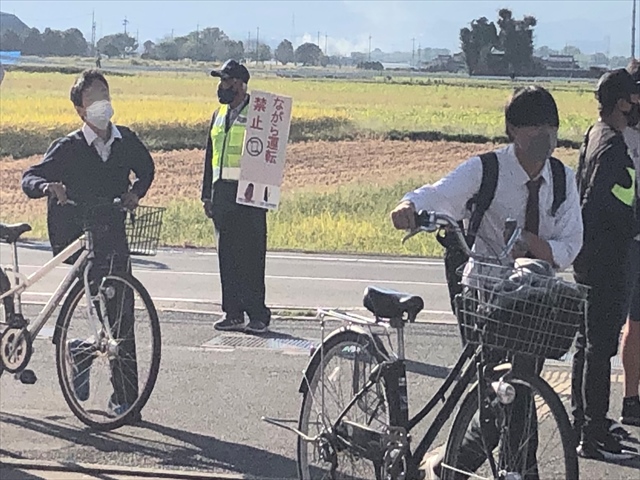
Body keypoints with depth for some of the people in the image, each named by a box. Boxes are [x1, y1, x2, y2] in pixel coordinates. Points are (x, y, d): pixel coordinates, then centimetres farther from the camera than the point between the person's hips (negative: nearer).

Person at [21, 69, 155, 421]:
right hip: (77, 239, -4)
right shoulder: (67, 148, -7)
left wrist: (135, 191, 4)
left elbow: (146, 168, 25)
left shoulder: (127, 141, 5)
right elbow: (29, 179, -14)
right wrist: (47, 186, -37)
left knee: (122, 314, 2)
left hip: (113, 236, 4)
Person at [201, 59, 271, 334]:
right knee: (227, 257, 8)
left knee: (250, 257, -6)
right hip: (222, 195, 7)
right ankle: (232, 313, 14)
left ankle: (258, 315, 0)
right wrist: (207, 195, 17)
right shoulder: (219, 115, 17)